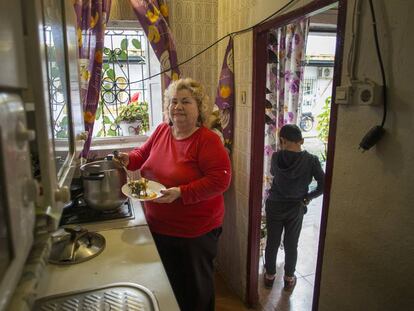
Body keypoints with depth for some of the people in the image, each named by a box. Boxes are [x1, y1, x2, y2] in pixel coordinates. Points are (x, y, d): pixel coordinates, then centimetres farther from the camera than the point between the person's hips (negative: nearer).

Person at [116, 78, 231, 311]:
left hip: (195, 232, -6)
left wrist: (181, 193, -30)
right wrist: (129, 159, -5)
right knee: (167, 284, 28)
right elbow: (144, 154, 16)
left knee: (195, 290, 19)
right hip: (158, 226, 6)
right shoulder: (161, 131, 0)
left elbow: (220, 179, -25)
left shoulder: (208, 140, -19)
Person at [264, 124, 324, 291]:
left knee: (272, 242, 16)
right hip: (296, 208, 0)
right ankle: (289, 279, 31)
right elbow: (323, 185, -14)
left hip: (274, 206, 0)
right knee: (291, 245, 16)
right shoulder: (311, 160, -14)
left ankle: (269, 275, 32)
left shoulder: (276, 157, -13)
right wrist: (308, 197, -1)